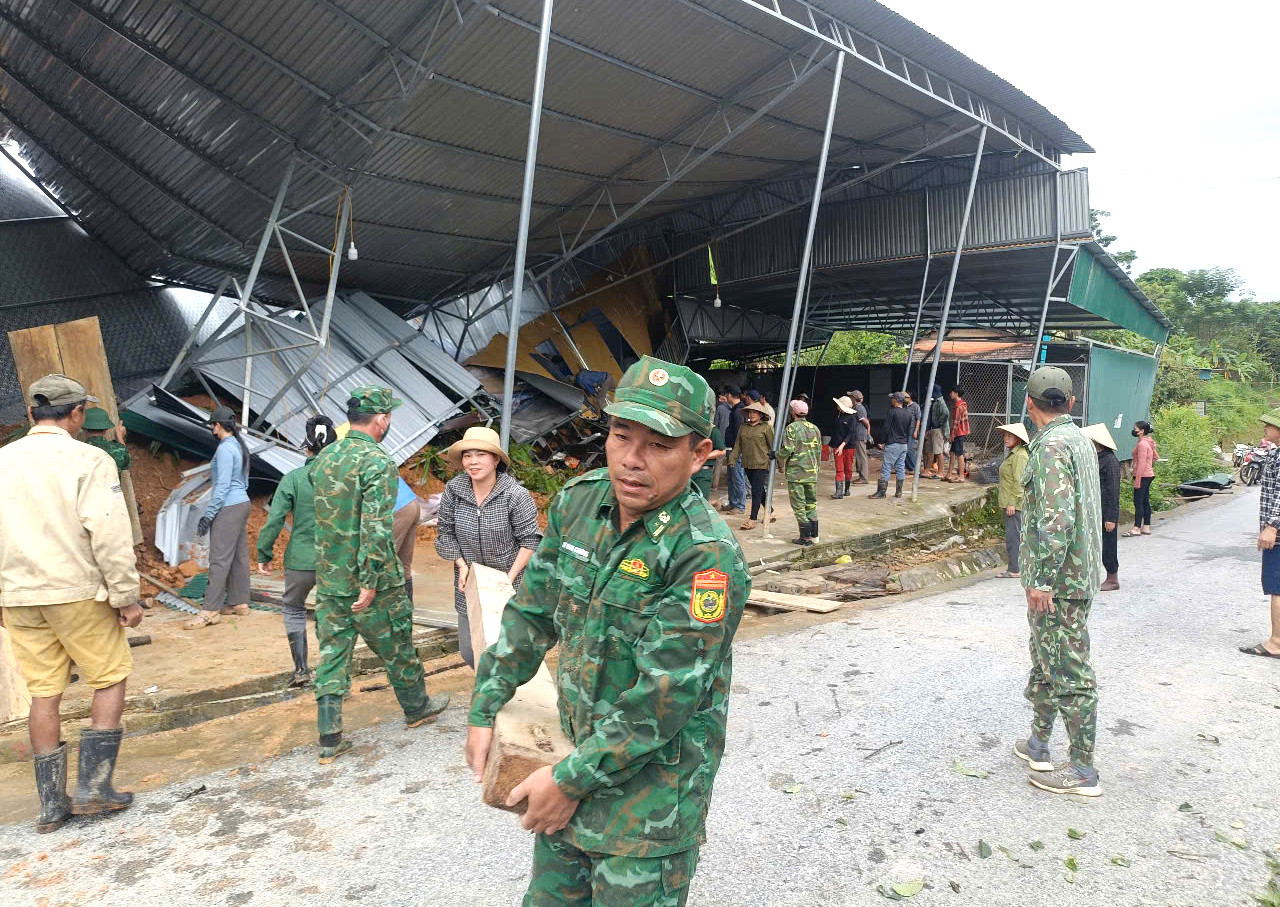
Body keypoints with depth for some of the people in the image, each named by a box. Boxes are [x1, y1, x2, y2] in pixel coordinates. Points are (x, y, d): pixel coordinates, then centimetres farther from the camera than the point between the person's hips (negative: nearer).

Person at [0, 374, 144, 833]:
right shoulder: (88, 460, -11)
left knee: (44, 694, 12)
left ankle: (51, 803, 18)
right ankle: (93, 785, 6)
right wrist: (126, 596, -9)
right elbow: (110, 536, -16)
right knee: (111, 679, 9)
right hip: (77, 594, -5)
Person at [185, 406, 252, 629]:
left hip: (228, 508, -10)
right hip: (242, 503, 10)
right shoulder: (240, 446, 13)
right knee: (239, 556, 12)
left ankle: (209, 612, -10)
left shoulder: (225, 448, -15)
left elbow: (222, 485, -19)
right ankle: (239, 602, 18)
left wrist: (208, 515, -17)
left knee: (220, 558, -10)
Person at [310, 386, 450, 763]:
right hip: (370, 580, -6)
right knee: (397, 648, 14)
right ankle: (416, 706, 33)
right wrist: (369, 584, -22)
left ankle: (330, 739, 13)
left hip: (328, 579, 6)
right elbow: (375, 528, -25)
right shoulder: (379, 463, -18)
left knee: (331, 654, 10)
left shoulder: (323, 458, 6)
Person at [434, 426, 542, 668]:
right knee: (469, 651, 11)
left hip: (510, 583, -4)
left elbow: (530, 540, -11)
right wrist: (462, 565, -5)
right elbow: (445, 531, 6)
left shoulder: (516, 495, -16)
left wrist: (510, 577, -15)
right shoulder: (453, 489, -5)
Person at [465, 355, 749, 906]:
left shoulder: (707, 555, -27)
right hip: (576, 748, 7)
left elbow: (665, 696, -25)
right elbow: (532, 613, 6)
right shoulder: (579, 501, -5)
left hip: (654, 776, -6)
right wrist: (484, 712, 7)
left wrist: (570, 779, -17)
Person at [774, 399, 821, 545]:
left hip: (796, 474, -6)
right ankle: (814, 536, 16)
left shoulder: (792, 428, -9)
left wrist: (775, 455, 3)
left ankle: (806, 537, -2)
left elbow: (787, 451, -16)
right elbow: (819, 452, 14)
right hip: (812, 473, 6)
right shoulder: (814, 428, 10)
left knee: (799, 506, -1)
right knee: (811, 504, 13)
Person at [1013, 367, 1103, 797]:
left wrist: (1043, 580, -24)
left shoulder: (1051, 445, -19)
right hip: (1077, 572, 10)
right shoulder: (1080, 439, 12)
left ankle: (1082, 770, 10)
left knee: (1069, 671, -1)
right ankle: (1038, 744, 32)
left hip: (1057, 581, -10)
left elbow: (1056, 519, -28)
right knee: (1046, 660, 20)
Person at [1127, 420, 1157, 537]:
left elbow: (1141, 464, -20)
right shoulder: (1149, 442, 14)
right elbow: (1156, 457, 25)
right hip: (1149, 475, 10)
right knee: (1145, 501, 11)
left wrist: (1137, 480, -20)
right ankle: (1146, 527, 15)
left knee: (1138, 502, -8)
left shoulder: (1142, 444, -17)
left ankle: (1136, 528, -7)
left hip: (1142, 476, -10)